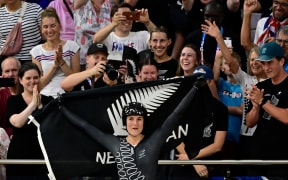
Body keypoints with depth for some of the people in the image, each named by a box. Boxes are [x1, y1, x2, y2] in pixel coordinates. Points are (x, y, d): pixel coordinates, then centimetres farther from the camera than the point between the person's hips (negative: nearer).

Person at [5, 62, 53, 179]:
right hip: (19, 155, -1)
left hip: (43, 155, 1)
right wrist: (33, 103, -8)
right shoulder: (13, 101, 6)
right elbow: (17, 122, -13)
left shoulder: (48, 101, 9)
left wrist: (40, 105, -11)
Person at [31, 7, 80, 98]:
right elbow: (39, 85, 3)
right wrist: (54, 65, -7)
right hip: (45, 96, 1)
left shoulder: (72, 46, 6)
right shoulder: (36, 51, 8)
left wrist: (61, 61, -8)